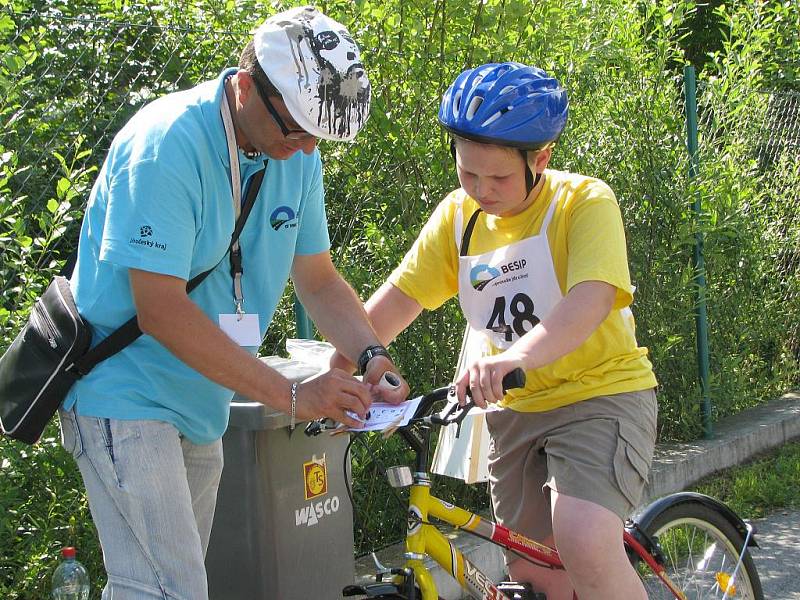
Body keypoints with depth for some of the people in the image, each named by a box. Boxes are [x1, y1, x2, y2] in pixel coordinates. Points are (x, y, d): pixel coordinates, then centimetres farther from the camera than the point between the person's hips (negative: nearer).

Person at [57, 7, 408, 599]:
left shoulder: (297, 154, 0)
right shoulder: (167, 144, -23)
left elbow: (318, 280, 9)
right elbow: (160, 308, -27)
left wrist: (371, 355, -11)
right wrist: (291, 395, -27)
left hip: (200, 403, 8)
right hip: (126, 392, -8)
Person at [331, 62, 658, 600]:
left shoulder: (584, 201, -16)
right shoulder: (458, 216, 1)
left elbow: (593, 298, -33)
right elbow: (398, 298, -1)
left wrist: (514, 357, -50)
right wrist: (338, 369, -16)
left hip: (600, 394, -6)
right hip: (517, 410, 6)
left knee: (584, 545, -28)